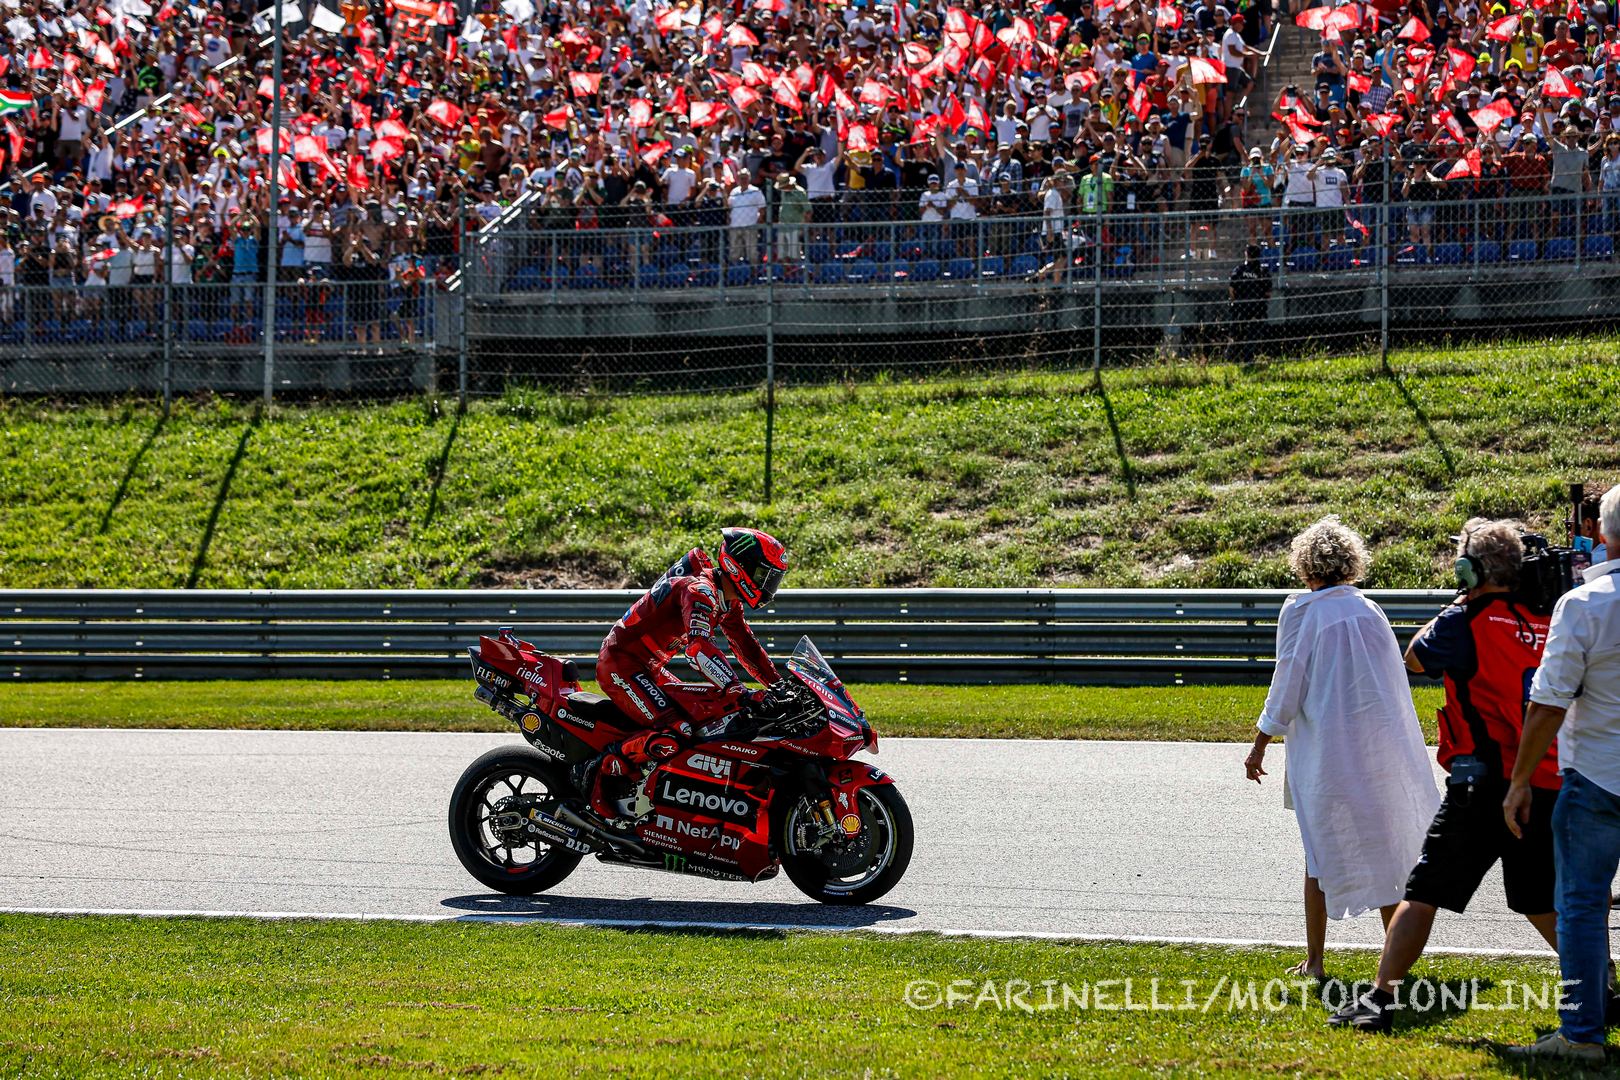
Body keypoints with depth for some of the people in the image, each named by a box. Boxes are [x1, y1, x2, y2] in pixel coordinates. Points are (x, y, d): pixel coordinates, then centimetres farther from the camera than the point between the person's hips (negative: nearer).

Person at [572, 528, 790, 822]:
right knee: (675, 732, -26)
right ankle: (596, 771, -16)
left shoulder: (728, 602, 9)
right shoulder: (699, 589, -23)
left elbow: (746, 645, 19)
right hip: (620, 662, -11)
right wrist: (739, 692, -47)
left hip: (648, 666, 11)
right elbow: (699, 646, -39)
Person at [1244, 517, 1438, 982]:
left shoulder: (1301, 611, -8)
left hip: (1324, 748, -4)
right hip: (1381, 747, 4)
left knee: (1322, 851, 7)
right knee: (1385, 847, 11)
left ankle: (1314, 959, 9)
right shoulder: (1370, 611, 6)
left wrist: (1260, 746, 2)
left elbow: (1287, 685, -7)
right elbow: (1393, 679, 10)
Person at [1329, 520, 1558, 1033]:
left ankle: (1380, 999, -2)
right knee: (1543, 902, 18)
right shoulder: (1546, 622, 7)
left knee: (1423, 892, 1)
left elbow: (1416, 657, 9)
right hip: (1547, 786, 5)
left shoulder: (1468, 621, -8)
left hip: (1485, 787, -5)